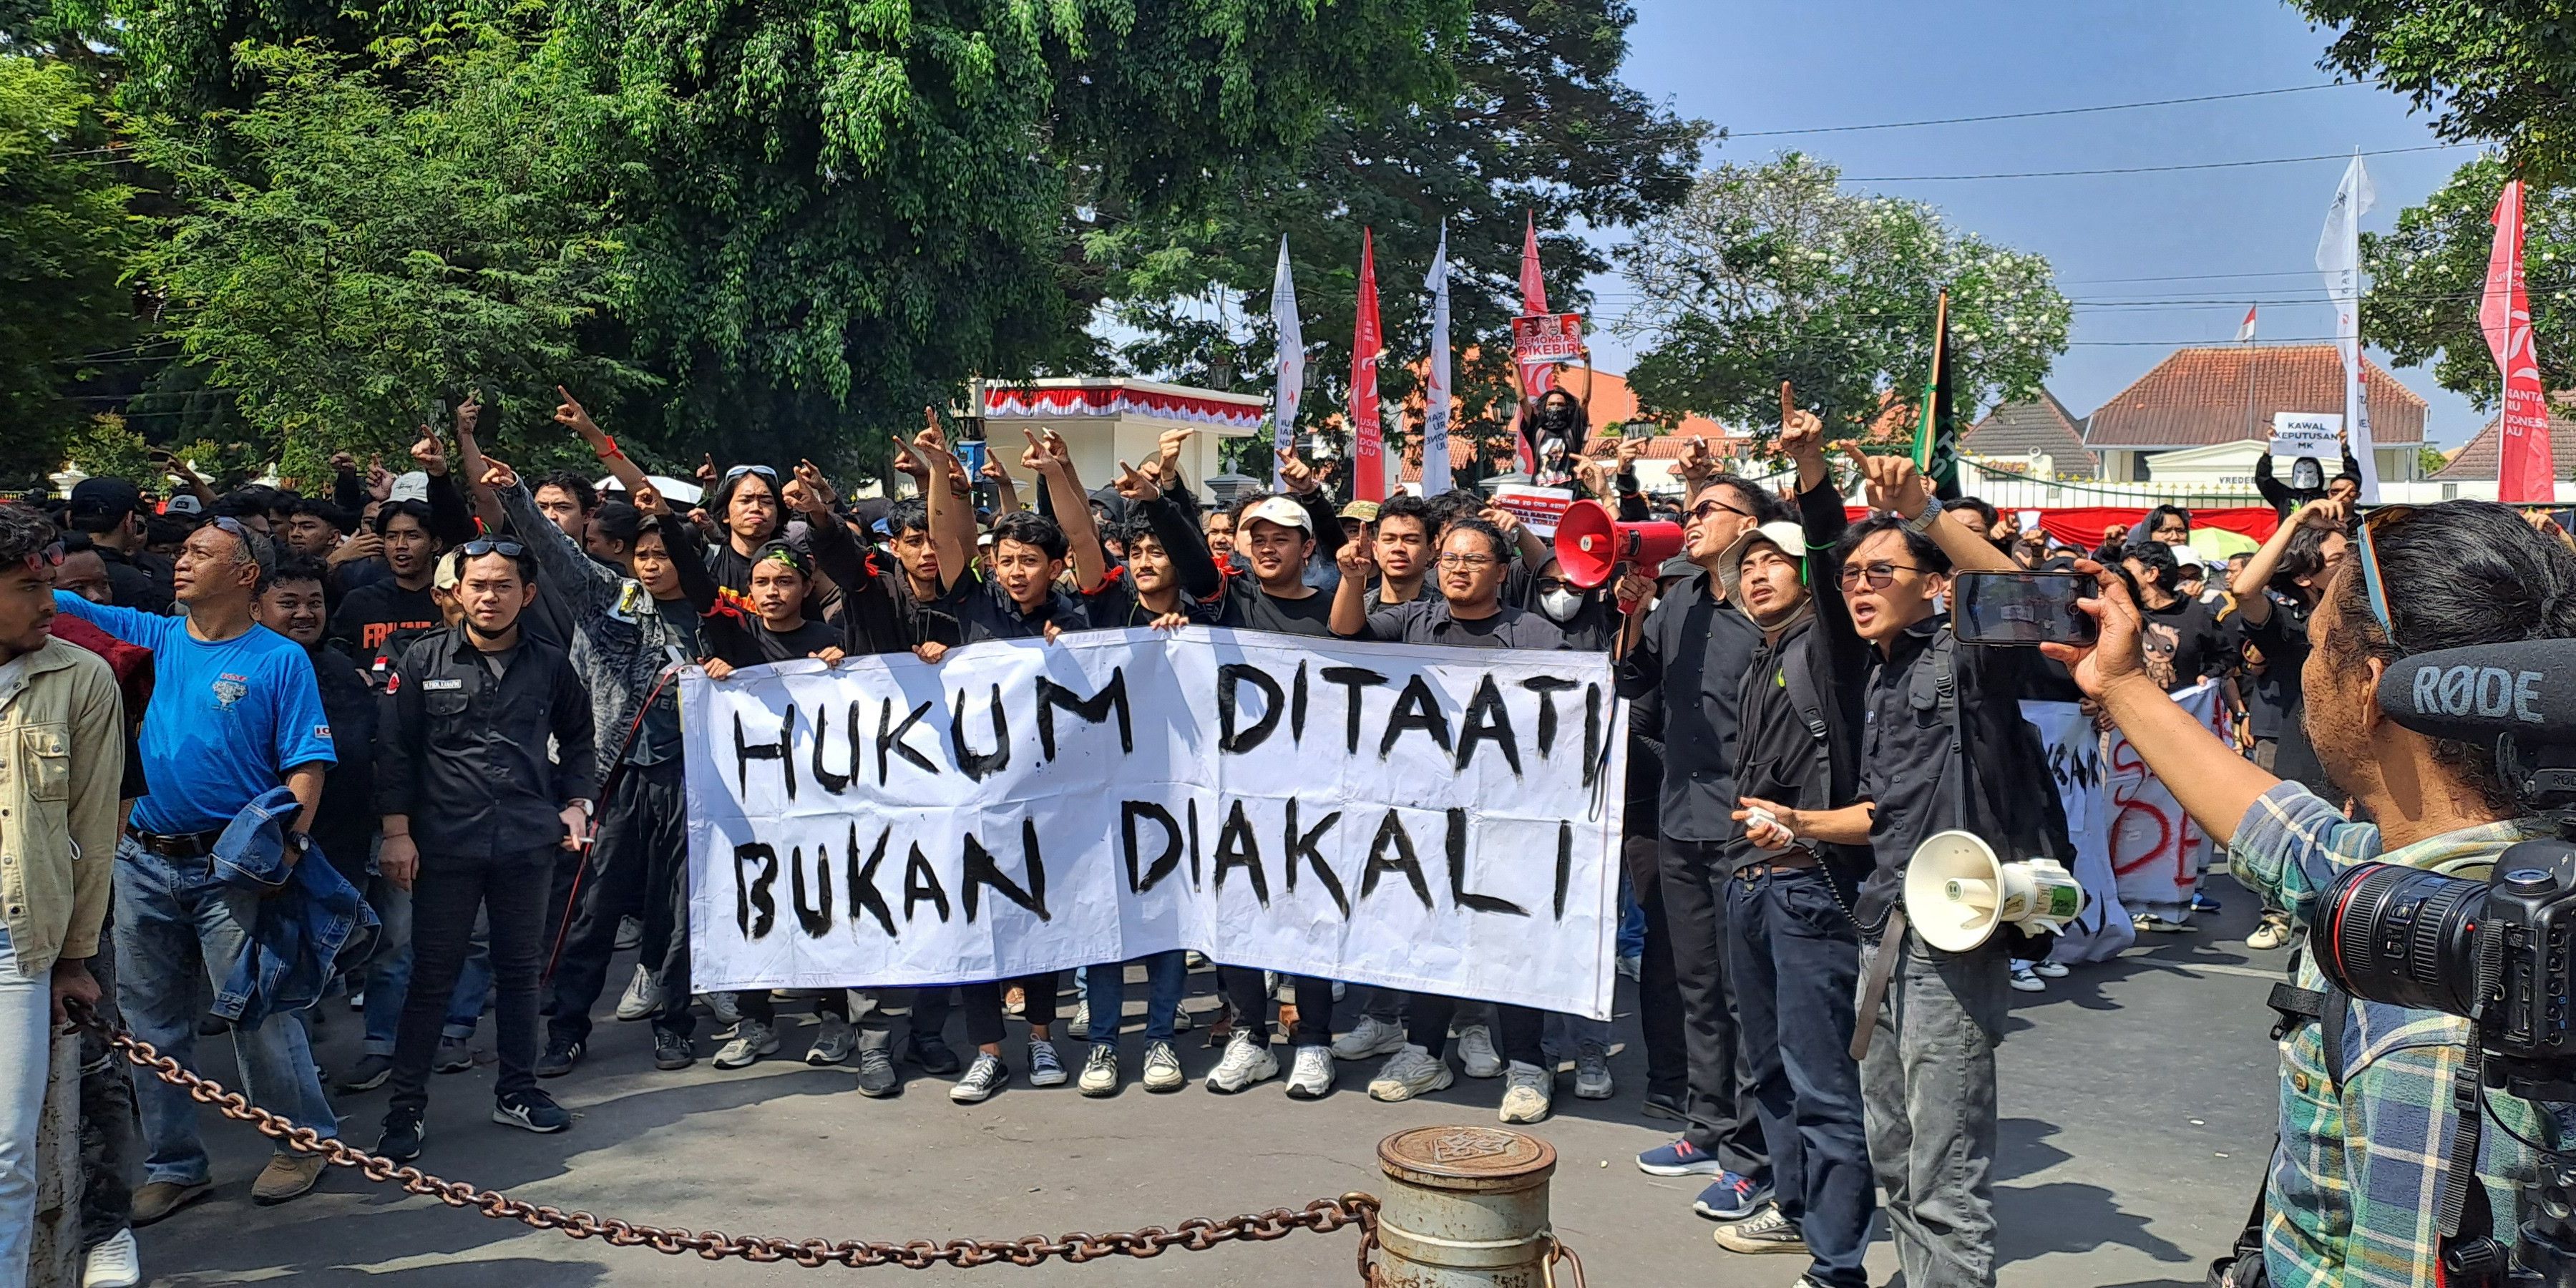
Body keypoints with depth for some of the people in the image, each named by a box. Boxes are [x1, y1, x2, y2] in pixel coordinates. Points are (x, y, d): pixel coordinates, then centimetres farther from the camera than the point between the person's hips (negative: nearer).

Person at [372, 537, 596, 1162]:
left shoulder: (550, 665, 6)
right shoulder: (423, 660, 1)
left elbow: (577, 741, 20)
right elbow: (395, 749, 1)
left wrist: (576, 803, 9)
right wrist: (397, 831, -4)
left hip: (528, 842, 2)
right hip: (445, 844, -2)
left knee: (521, 970, 12)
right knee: (431, 976, 2)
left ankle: (517, 1091, 25)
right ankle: (405, 1107, 11)